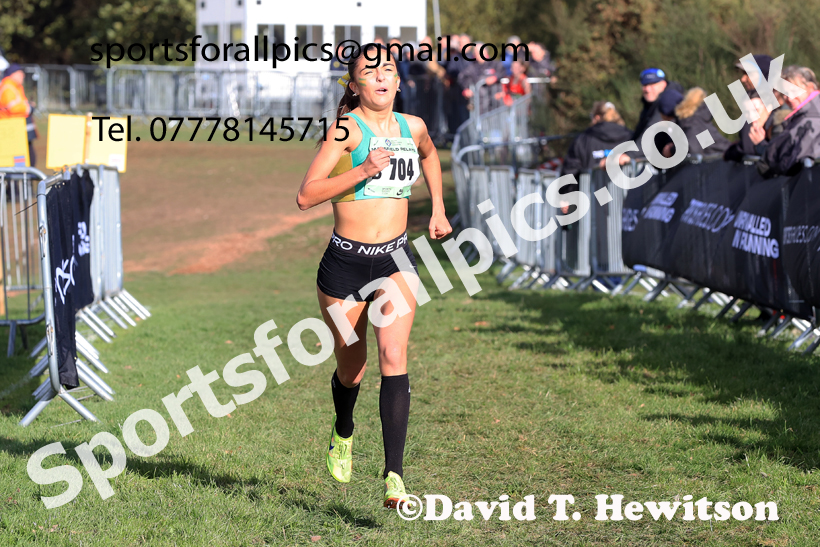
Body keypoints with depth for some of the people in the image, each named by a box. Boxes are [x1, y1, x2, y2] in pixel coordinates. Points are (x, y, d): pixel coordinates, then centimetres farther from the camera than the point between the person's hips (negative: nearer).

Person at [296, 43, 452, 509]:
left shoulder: (412, 128, 7)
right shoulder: (347, 129, -8)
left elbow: (430, 154, 33)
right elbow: (306, 196, -16)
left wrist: (438, 208, 27)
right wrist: (363, 170, -24)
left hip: (395, 260, 2)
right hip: (345, 261, -2)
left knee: (394, 358, -17)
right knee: (352, 369, 12)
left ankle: (395, 476, -23)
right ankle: (343, 433, 47)